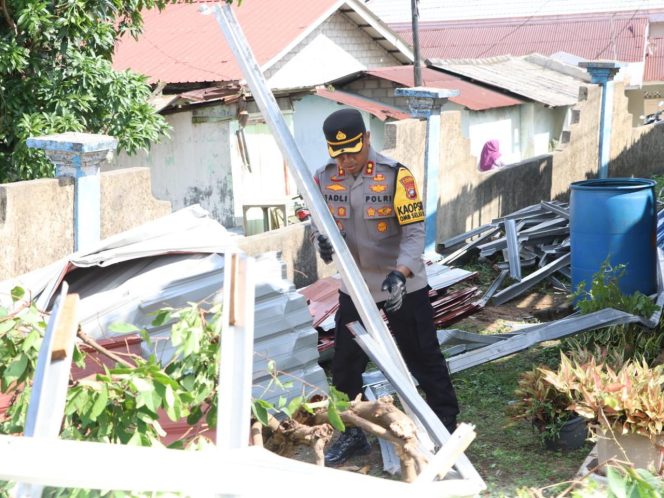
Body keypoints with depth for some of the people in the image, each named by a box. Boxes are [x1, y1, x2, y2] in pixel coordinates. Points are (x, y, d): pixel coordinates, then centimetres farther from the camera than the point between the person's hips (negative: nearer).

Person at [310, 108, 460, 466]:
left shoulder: (395, 175, -19)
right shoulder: (324, 178, -5)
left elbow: (414, 232, -19)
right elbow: (318, 220, 6)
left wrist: (399, 273, -34)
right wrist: (321, 239, -19)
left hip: (403, 287, -5)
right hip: (354, 288, 5)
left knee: (424, 359, 5)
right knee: (345, 365, 12)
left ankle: (447, 426, 21)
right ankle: (353, 434, 29)